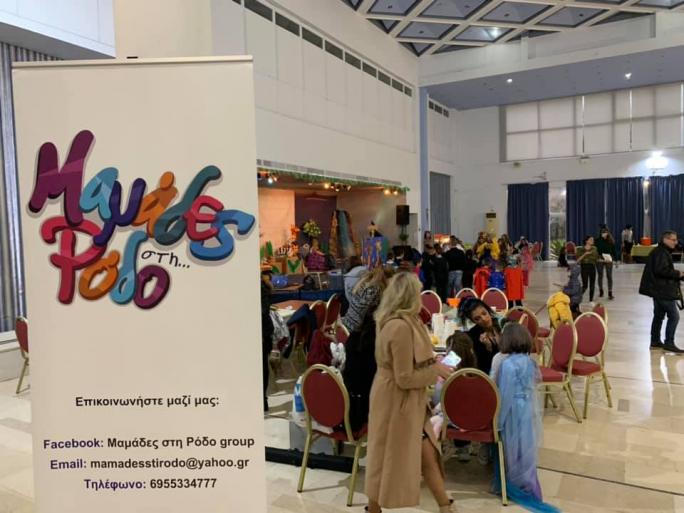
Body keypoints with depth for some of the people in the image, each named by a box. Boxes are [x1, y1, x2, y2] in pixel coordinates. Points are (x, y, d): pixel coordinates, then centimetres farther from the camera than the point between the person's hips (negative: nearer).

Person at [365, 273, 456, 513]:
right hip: (395, 401, -9)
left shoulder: (401, 321, 4)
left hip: (407, 402, 9)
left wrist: (433, 364, 6)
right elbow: (405, 378, -24)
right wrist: (436, 370, -13)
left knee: (427, 455, 15)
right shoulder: (400, 327, -28)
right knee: (389, 460, 10)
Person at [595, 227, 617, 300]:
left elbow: (614, 251, 4)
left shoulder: (611, 241, 1)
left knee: (609, 276, -1)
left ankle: (610, 293, 2)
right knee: (600, 276, 12)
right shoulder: (598, 241, -4)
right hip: (600, 260, 0)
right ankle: (601, 291, 27)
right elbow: (595, 250, -4)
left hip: (609, 260, 0)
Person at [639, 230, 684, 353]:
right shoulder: (661, 253, -15)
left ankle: (655, 341, 20)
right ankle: (669, 343, -4)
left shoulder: (662, 252, 19)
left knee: (659, 316, 14)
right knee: (674, 316, -8)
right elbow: (661, 270, -26)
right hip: (663, 291, -11)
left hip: (659, 290, 11)